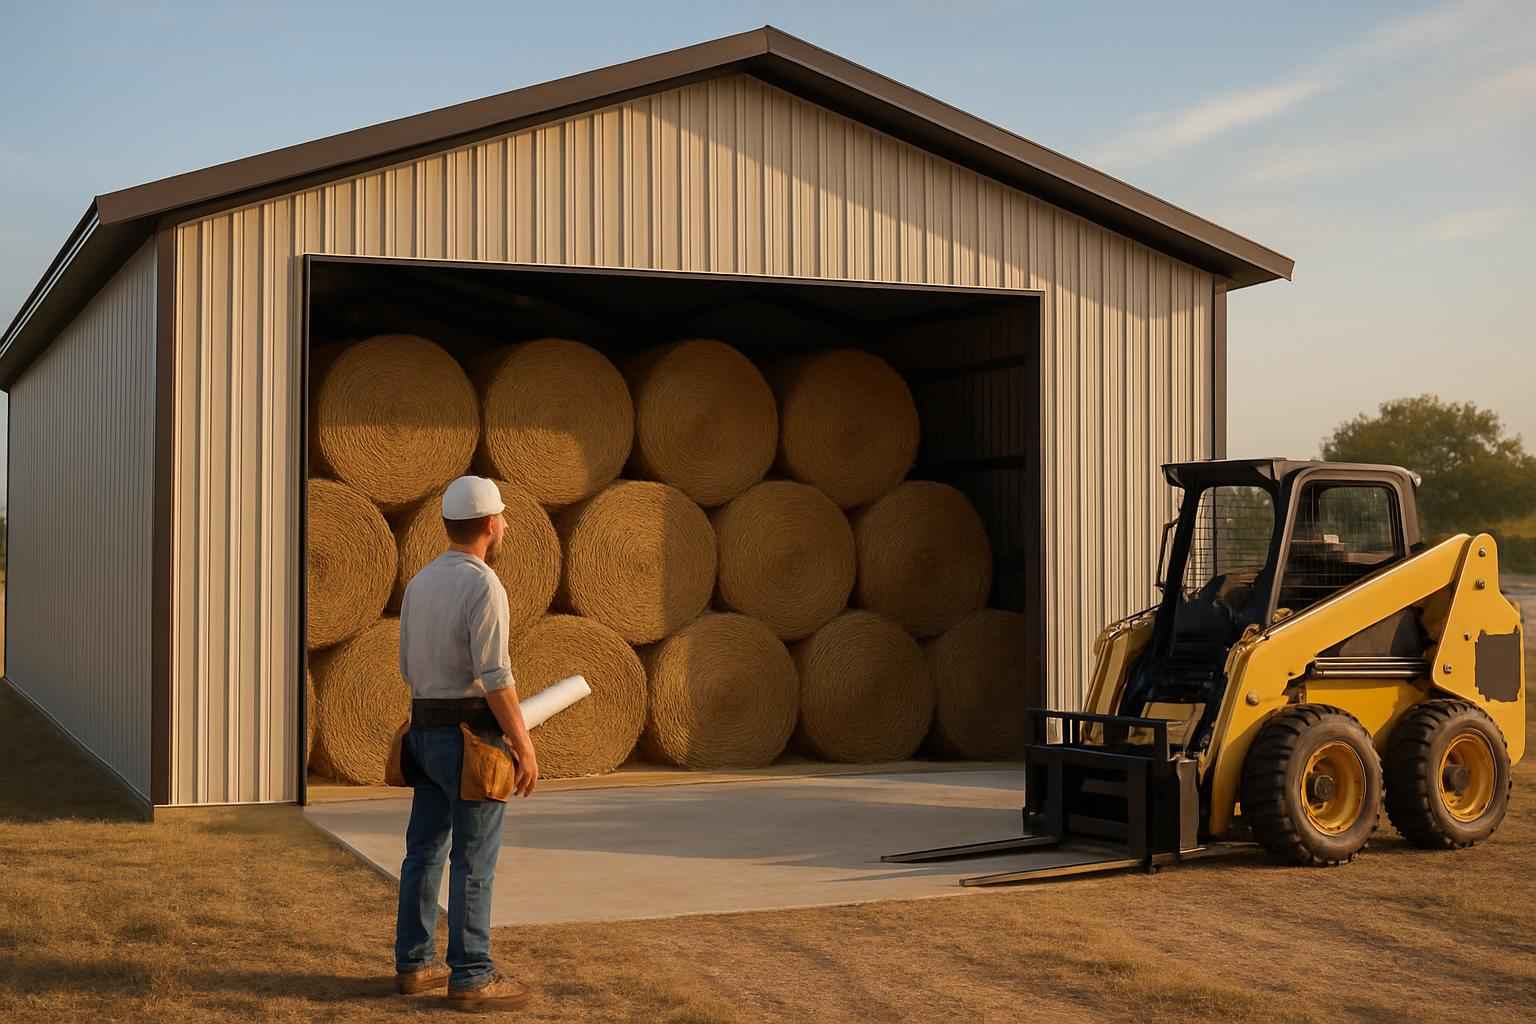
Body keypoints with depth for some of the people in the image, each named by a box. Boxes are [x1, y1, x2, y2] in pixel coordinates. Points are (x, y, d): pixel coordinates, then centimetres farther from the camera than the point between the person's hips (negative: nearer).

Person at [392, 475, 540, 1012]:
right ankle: (471, 977, 1)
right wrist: (525, 747, -15)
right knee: (474, 862, -3)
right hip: (474, 741, -8)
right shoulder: (483, 587, -18)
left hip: (428, 734, 8)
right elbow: (495, 676, -21)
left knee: (425, 851, 13)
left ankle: (414, 964, 19)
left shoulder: (420, 584, 9)